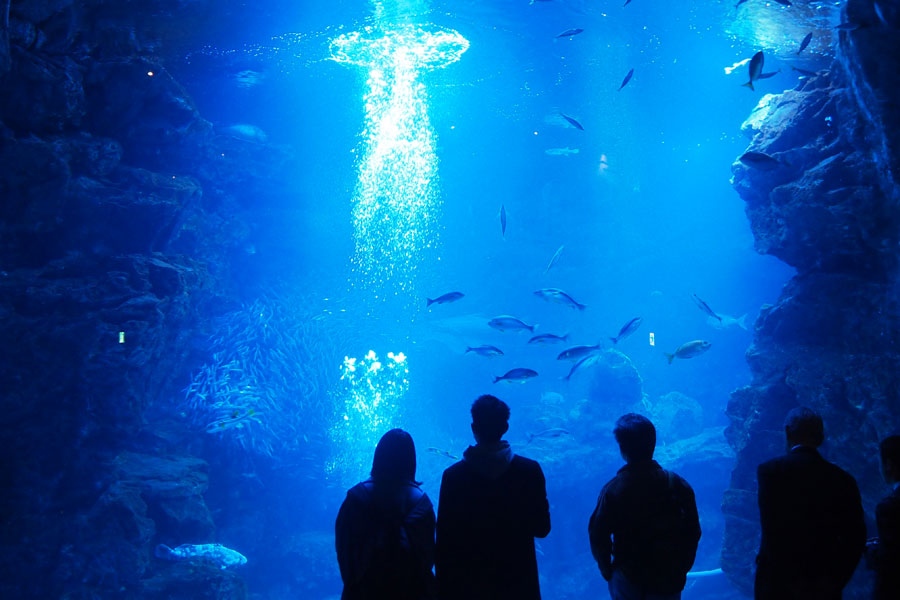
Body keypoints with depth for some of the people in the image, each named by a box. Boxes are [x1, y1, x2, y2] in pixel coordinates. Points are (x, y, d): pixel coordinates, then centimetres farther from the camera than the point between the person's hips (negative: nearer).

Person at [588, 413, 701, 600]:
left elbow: (598, 536, -13)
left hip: (628, 579, -1)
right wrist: (681, 569, 9)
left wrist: (607, 570, 4)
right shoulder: (677, 486, -11)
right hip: (668, 580, 1)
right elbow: (692, 533, -4)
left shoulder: (613, 490, -17)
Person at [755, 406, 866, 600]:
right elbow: (855, 538, -1)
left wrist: (794, 582, -11)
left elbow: (772, 530, -15)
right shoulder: (843, 479, 2)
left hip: (777, 584, -3)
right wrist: (833, 581, -1)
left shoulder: (770, 470, -8)